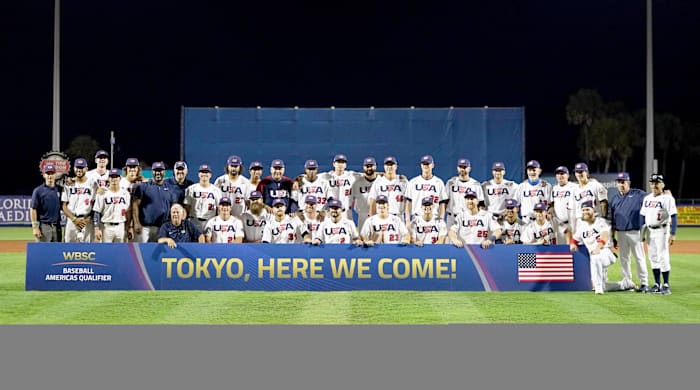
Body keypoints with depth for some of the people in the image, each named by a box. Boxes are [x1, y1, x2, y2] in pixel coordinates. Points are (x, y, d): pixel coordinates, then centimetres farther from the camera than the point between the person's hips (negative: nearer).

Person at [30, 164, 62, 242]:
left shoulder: (59, 189, 10)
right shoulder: (38, 191, -3)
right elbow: (33, 209, -5)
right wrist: (35, 227, -12)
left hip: (56, 226, 5)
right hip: (44, 226, -5)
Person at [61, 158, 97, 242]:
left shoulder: (93, 184, 5)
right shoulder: (69, 184, 8)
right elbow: (64, 206, 4)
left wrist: (88, 219, -11)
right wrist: (74, 219, -9)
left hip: (87, 222, -1)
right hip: (71, 221, 1)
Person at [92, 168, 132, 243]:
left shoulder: (125, 194, 6)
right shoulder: (103, 194, -3)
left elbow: (128, 212, 10)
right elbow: (96, 213, -5)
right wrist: (97, 229, -11)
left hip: (121, 227, 3)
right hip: (106, 227, -3)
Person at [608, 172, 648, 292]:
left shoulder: (638, 195, 0)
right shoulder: (614, 198, 12)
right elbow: (611, 220, 15)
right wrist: (612, 237, 13)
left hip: (635, 231, -4)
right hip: (620, 233, 5)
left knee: (639, 258, -3)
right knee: (623, 258, 9)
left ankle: (644, 283, 3)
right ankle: (628, 282, 17)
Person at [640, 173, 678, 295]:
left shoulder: (667, 198, -8)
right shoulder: (647, 198, 12)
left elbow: (674, 216, -12)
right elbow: (643, 216, 16)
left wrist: (673, 234, -19)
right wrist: (642, 233, 12)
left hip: (662, 231, -6)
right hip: (649, 231, 7)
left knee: (663, 257, -8)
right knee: (653, 258, 9)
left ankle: (666, 285, -2)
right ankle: (657, 284, 16)